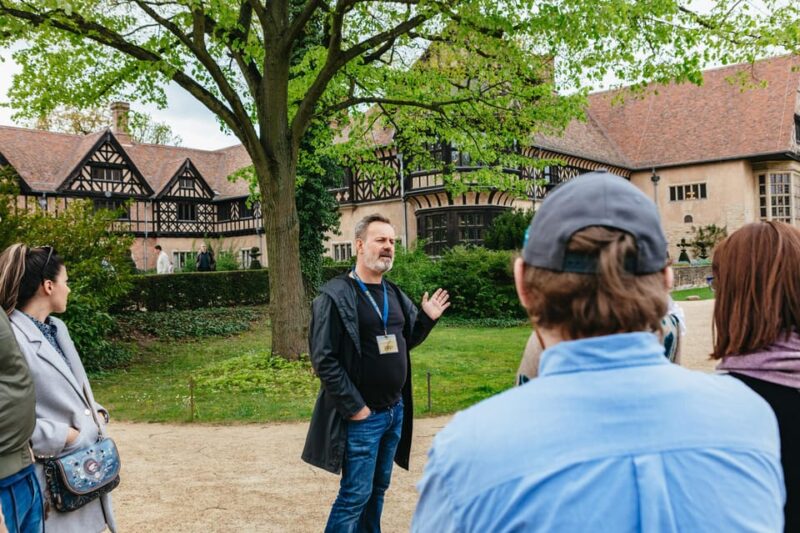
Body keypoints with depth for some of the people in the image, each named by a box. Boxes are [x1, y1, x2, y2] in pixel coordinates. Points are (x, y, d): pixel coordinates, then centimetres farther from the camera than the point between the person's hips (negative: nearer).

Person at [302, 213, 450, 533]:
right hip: (361, 416, -7)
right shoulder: (335, 296, -14)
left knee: (378, 488, 18)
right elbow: (324, 359, -17)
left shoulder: (394, 295, 8)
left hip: (396, 411, 7)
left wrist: (427, 318, 1)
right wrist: (354, 407, -17)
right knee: (356, 494, 0)